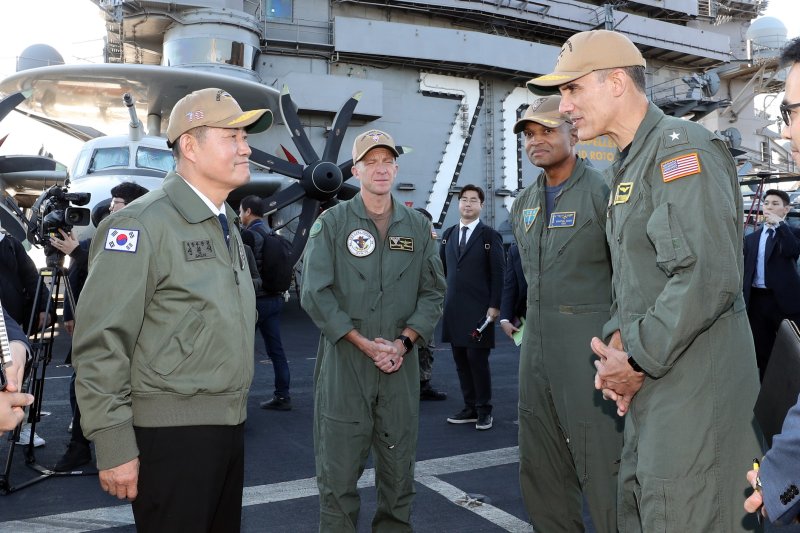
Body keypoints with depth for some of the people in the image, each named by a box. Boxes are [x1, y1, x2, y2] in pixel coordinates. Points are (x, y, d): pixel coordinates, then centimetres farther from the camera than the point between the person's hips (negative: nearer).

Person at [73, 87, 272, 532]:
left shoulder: (226, 224, 13)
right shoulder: (142, 224, -13)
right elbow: (99, 345, -17)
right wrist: (114, 447, -17)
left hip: (228, 426, 8)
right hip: (170, 432, -8)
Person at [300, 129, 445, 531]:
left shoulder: (417, 226, 9)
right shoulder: (332, 222, 0)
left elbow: (432, 291, 7)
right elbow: (315, 293, -6)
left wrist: (404, 342, -7)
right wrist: (363, 342, -12)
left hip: (401, 364, 3)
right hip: (344, 362, -2)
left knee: (398, 468, 13)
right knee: (338, 470, 4)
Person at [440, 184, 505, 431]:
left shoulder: (490, 236, -1)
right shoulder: (448, 234, 13)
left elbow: (498, 274, -4)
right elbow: (443, 269, 15)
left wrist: (494, 306, -10)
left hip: (478, 309, -5)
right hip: (453, 309, 5)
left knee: (478, 359, -2)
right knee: (461, 360, 8)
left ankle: (484, 410, 11)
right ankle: (470, 408, 18)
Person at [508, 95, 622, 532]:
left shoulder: (602, 194, -10)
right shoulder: (523, 205, 13)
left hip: (588, 345, -7)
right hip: (536, 344, 8)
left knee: (601, 465, -2)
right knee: (539, 465, 14)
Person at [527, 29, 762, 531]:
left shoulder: (680, 146, -14)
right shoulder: (628, 166, 17)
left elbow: (708, 277, -24)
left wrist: (637, 361, -17)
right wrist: (618, 339, 3)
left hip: (695, 389, -9)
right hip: (651, 388, 10)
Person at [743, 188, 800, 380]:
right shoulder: (751, 238, 16)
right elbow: (744, 269, 12)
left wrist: (779, 223, -12)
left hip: (783, 298, -4)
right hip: (757, 299, 4)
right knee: (762, 351, 8)